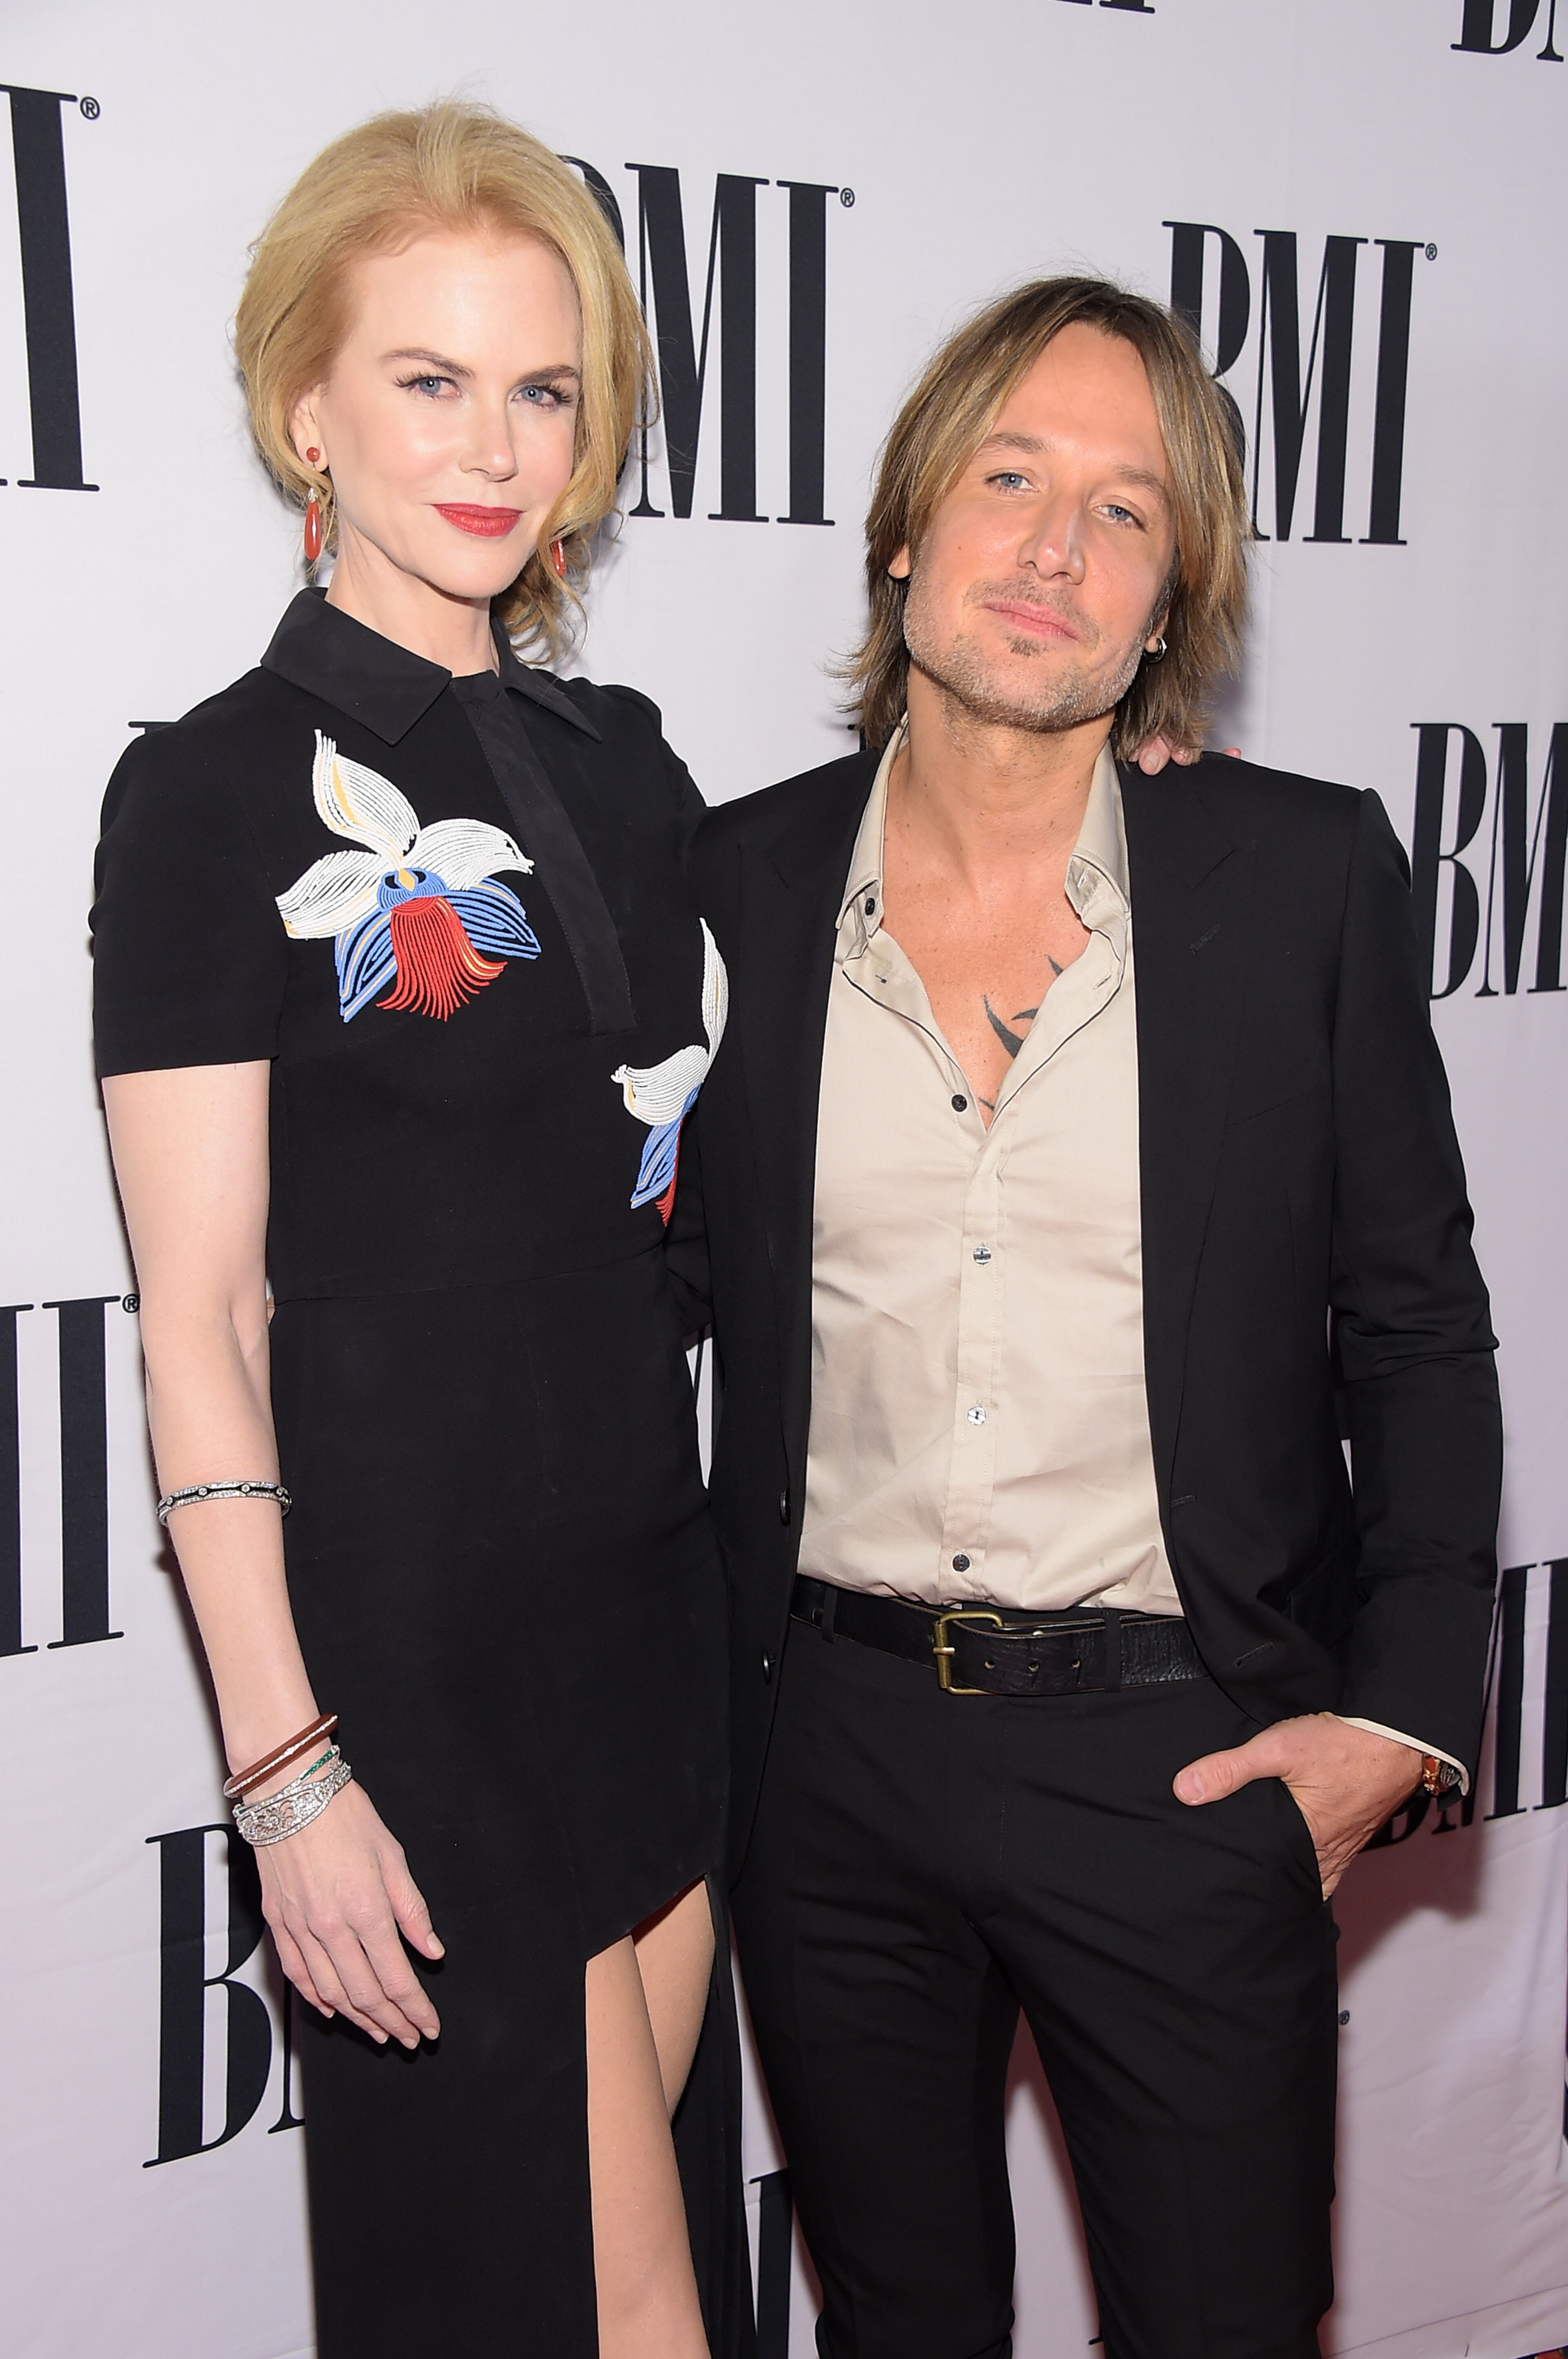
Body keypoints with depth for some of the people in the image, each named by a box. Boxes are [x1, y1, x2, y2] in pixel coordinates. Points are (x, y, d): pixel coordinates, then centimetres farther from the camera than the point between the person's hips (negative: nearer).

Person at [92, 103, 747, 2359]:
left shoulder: (625, 765, 8)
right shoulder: (219, 794, -10)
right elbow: (201, 1314, -12)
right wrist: (283, 1764, -14)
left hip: (653, 1601, 6)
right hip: (410, 1639, -6)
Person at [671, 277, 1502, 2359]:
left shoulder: (1309, 876, -5)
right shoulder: (739, 884, -1)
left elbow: (1416, 1330, 1)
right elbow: (685, 1287, 7)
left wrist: (1401, 1706, -7)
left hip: (1185, 1761, -1)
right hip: (833, 1747, 2)